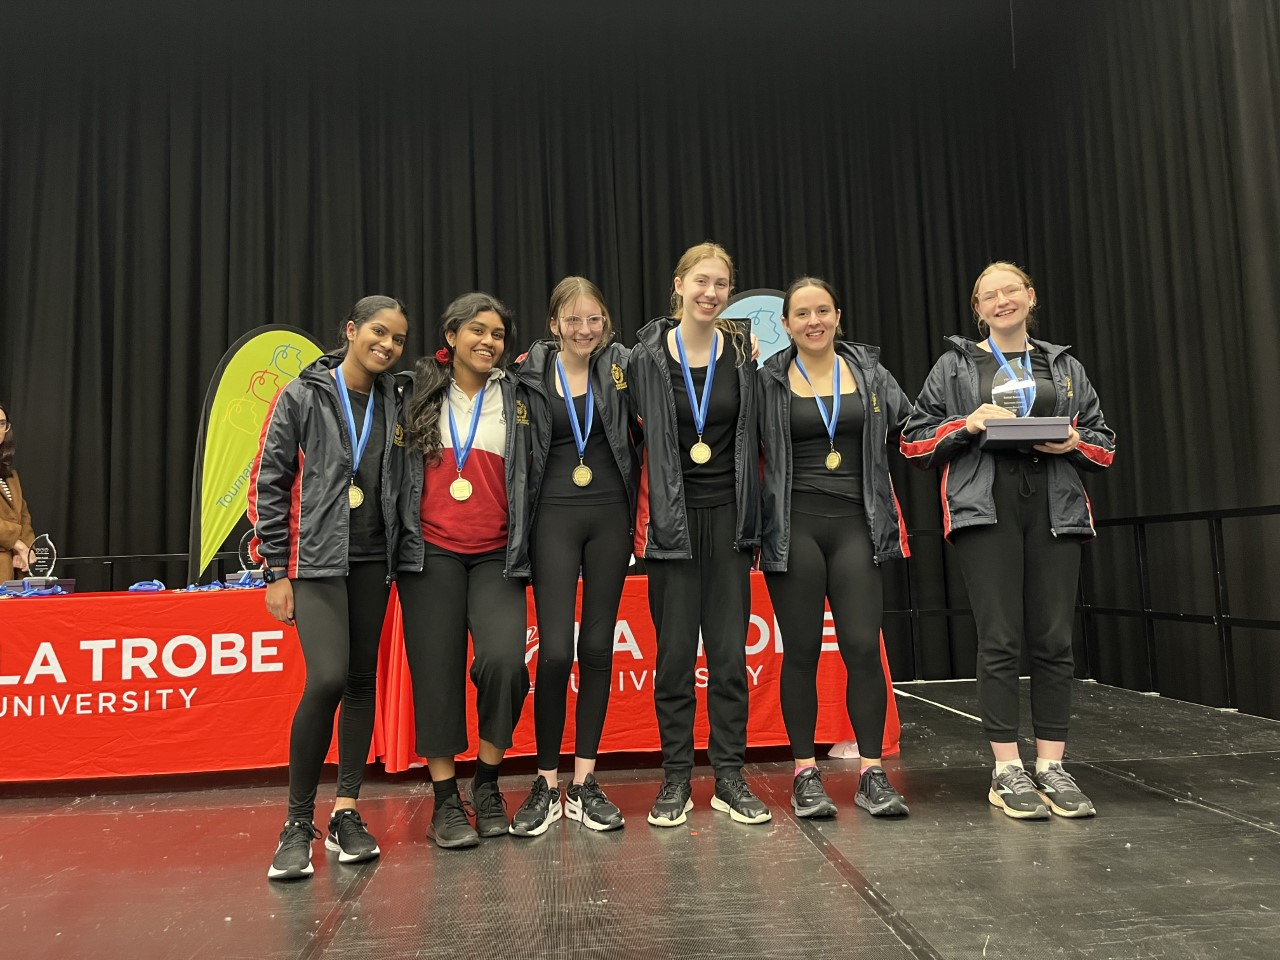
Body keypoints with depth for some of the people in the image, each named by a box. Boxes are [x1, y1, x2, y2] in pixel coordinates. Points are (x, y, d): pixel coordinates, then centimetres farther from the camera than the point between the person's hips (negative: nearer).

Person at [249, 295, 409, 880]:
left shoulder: (394, 401, 8)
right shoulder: (303, 396, -2)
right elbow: (268, 482, -3)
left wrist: (403, 557, 3)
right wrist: (276, 571, -6)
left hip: (372, 559, 4)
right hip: (316, 559, -4)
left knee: (363, 681, 6)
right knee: (328, 679, -15)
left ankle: (346, 812, 18)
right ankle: (298, 823, 1)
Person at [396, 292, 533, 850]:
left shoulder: (515, 398, 8)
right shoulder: (419, 391, 8)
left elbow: (530, 475, 10)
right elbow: (397, 466, 11)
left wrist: (525, 547, 4)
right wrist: (401, 536, 5)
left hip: (496, 554, 0)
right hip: (431, 551, 0)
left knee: (504, 661, -16)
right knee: (437, 672, 1)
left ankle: (487, 786, 7)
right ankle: (445, 801, 14)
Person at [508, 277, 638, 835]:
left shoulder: (621, 367, 3)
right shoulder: (530, 374, 1)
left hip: (609, 516, 2)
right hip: (554, 516, -1)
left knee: (598, 648, 5)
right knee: (555, 651, -7)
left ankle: (584, 783, 16)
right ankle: (546, 784, 9)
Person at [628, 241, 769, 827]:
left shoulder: (743, 352, 4)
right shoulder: (648, 356, -1)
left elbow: (755, 433, 10)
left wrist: (752, 510, 5)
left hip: (728, 514, 2)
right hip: (672, 516, -1)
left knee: (730, 652, 4)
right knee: (674, 653, 3)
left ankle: (730, 777, 16)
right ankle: (675, 780, 15)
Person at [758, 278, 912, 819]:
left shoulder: (869, 372, 10)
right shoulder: (768, 381, 4)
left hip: (855, 523, 2)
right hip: (793, 525, -1)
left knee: (863, 647, -4)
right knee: (801, 651, 3)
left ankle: (872, 774, 8)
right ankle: (806, 774, 13)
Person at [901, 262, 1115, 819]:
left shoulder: (1064, 366, 18)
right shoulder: (956, 365, 11)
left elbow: (1104, 441, 18)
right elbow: (915, 440, 6)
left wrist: (1075, 442, -4)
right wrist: (967, 424, -10)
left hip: (1055, 510, 3)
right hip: (985, 509, -2)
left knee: (1054, 640, 1)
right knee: (1000, 640, -5)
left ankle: (1051, 767, 11)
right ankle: (1007, 771, 2)